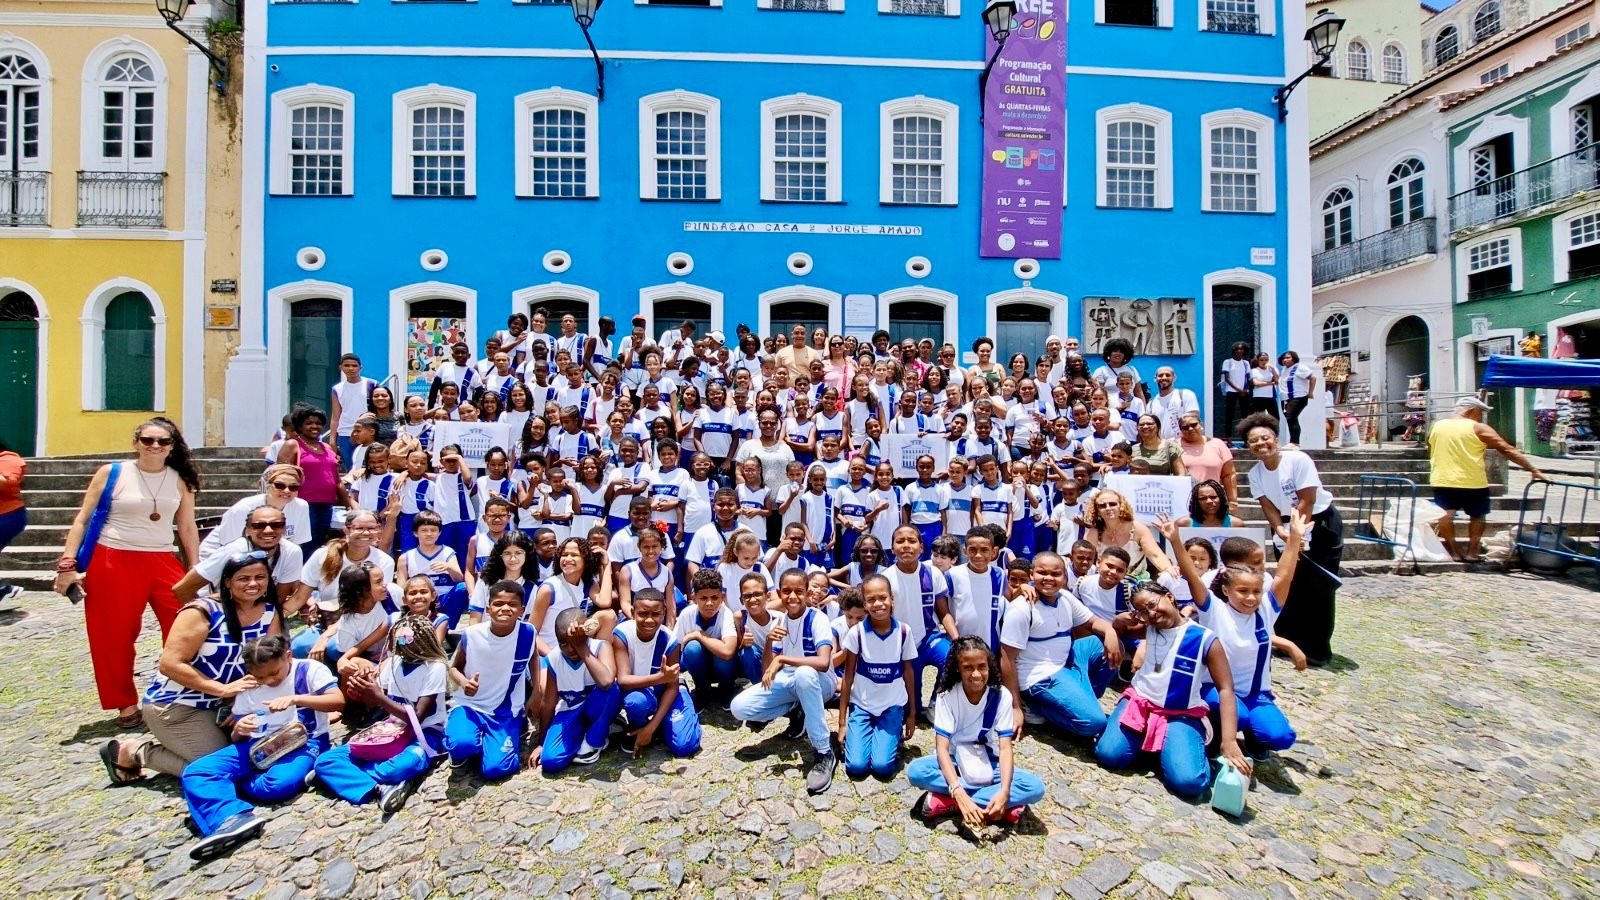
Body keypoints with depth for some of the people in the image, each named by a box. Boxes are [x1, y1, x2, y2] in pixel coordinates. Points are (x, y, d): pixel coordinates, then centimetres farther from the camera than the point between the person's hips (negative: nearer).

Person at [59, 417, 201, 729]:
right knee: (115, 638, 8)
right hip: (113, 563, -1)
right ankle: (126, 703, 25)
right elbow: (82, 519, 1)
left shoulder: (181, 480, 4)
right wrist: (67, 564, -5)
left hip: (163, 563, 1)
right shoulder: (111, 473, -2)